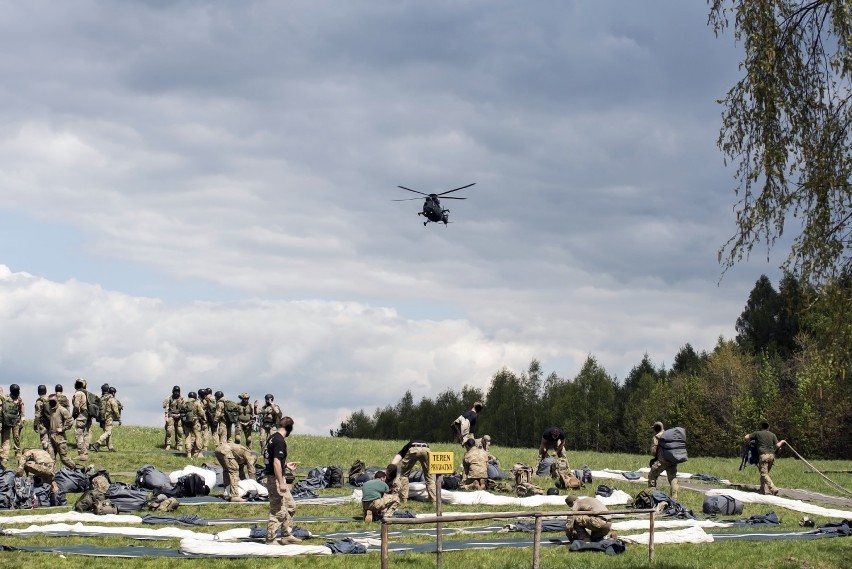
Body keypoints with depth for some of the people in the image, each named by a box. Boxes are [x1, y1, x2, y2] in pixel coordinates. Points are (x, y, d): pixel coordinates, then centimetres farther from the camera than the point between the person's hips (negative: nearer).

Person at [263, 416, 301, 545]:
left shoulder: (273, 438, 10)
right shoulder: (280, 441, -20)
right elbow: (276, 463, -26)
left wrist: (286, 465, 31)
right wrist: (281, 483, -26)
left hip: (278, 478, 10)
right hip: (275, 478, -10)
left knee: (290, 505, 18)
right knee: (278, 511, -2)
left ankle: (287, 535, 24)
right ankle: (270, 539, 5)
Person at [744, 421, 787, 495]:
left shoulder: (757, 433, 9)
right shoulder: (772, 435, 15)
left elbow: (746, 437, 10)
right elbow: (777, 445, 7)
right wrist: (781, 442, 29)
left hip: (763, 455, -5)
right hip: (771, 455, 5)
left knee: (764, 474, -9)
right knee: (765, 473, 18)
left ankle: (773, 489, -24)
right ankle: (763, 489, 18)